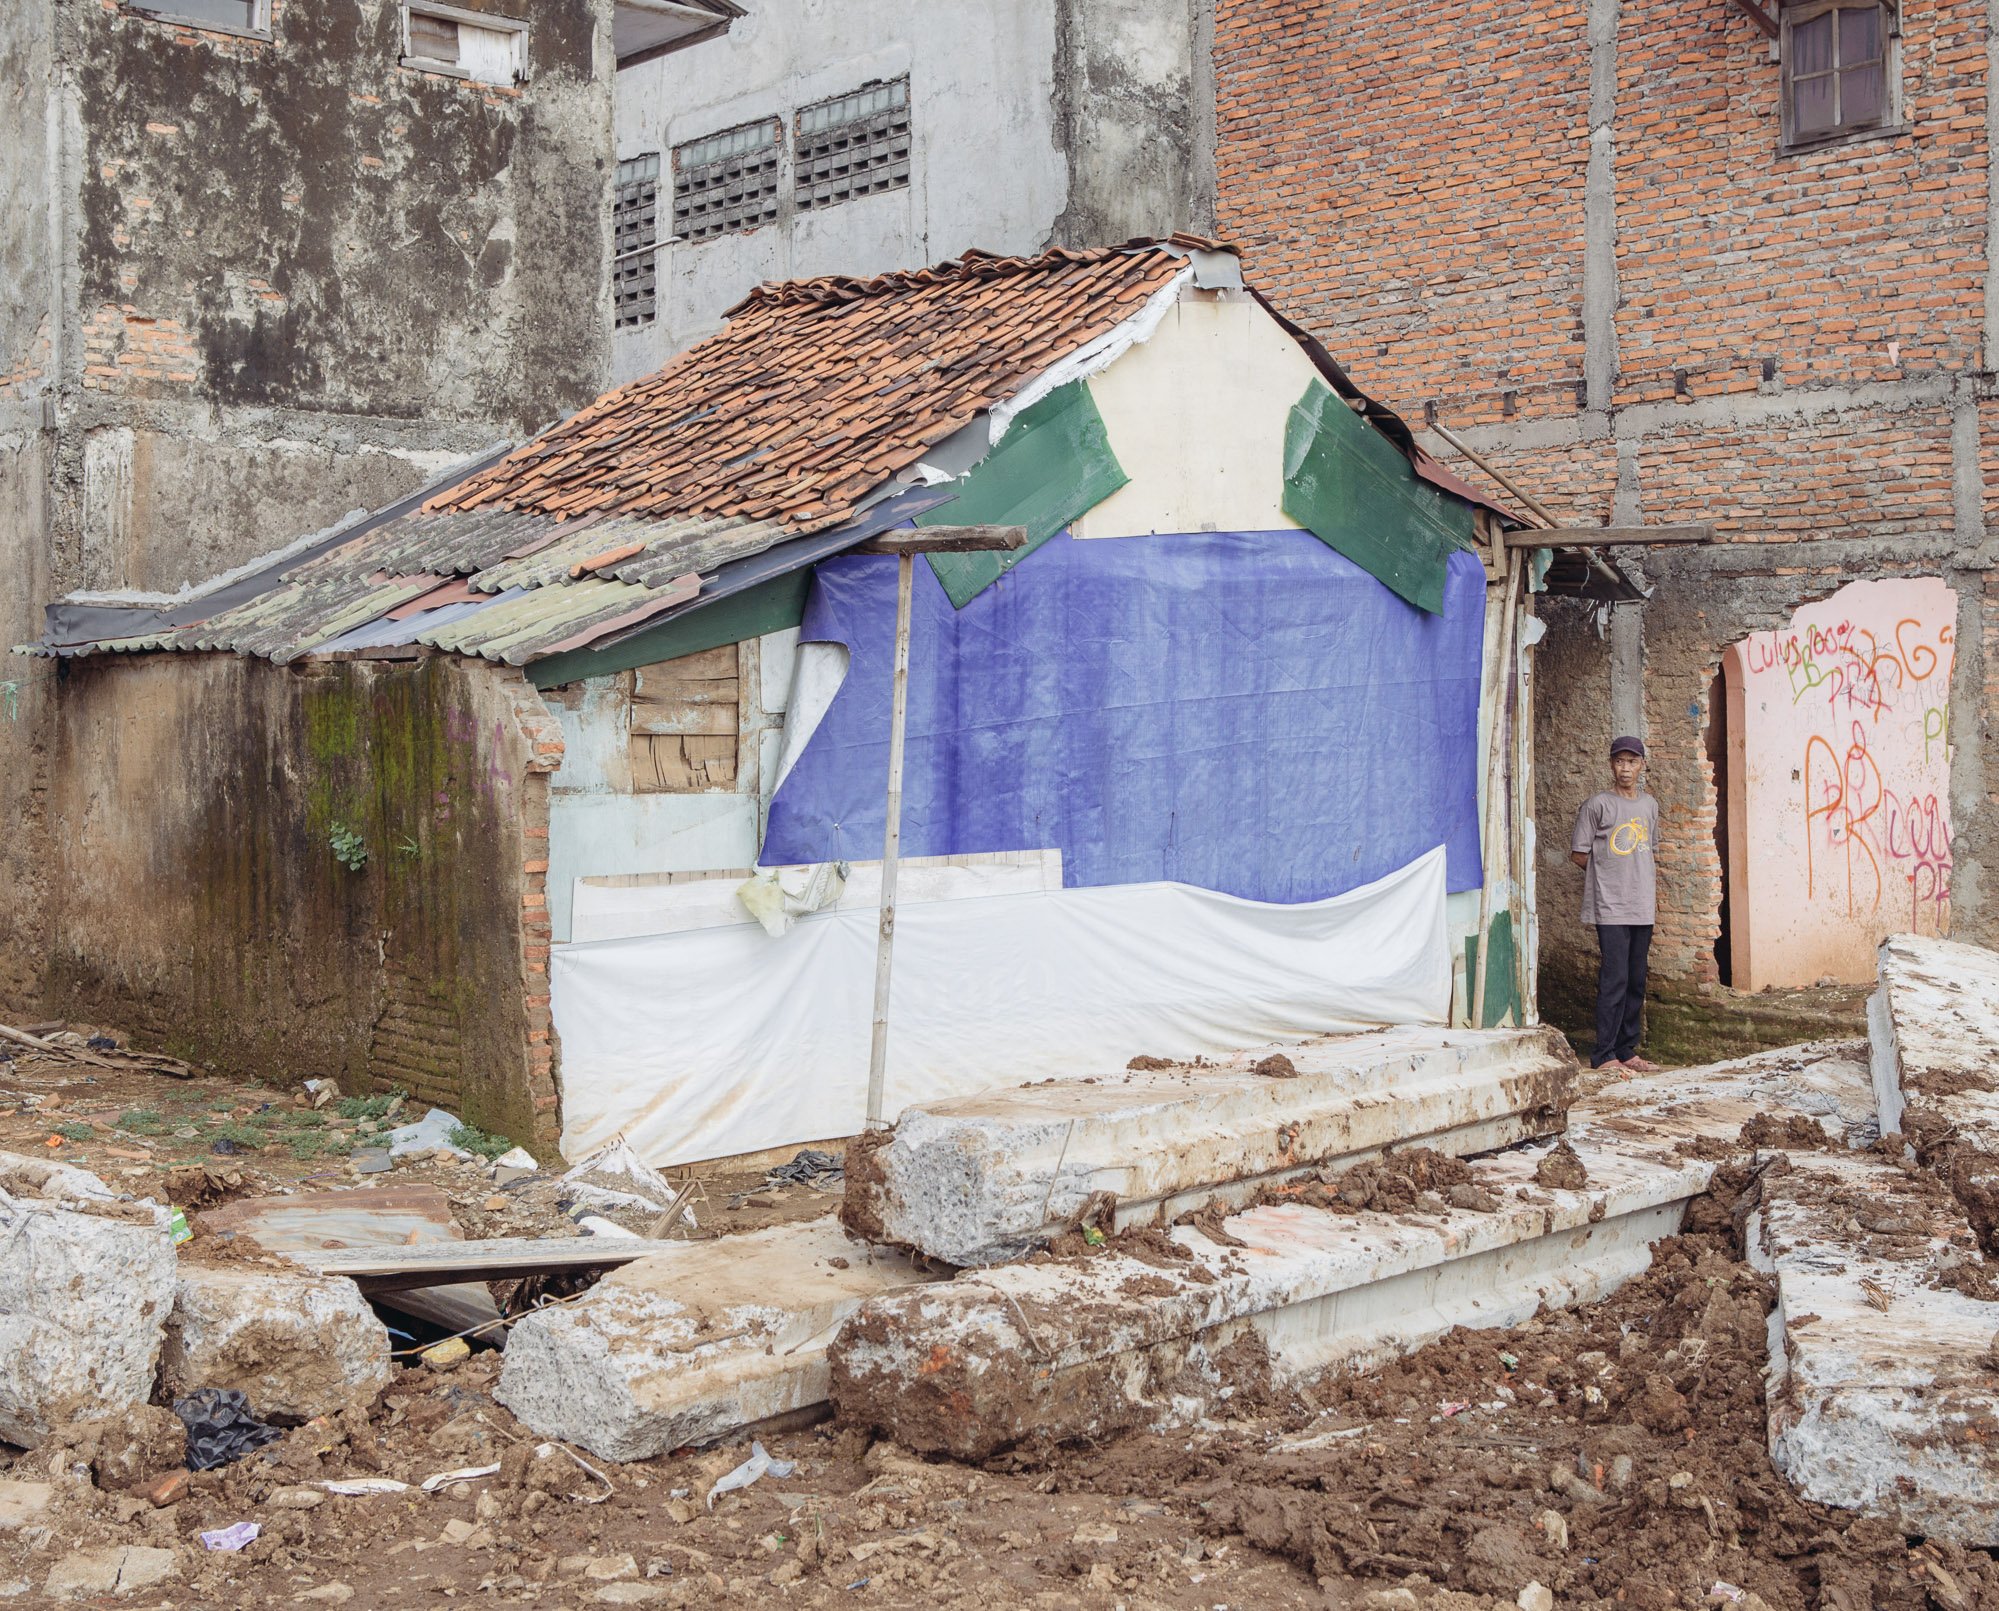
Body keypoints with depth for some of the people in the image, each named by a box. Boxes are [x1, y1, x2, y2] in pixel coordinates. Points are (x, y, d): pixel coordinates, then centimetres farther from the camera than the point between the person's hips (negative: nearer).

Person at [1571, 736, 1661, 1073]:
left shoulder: (1649, 806, 13)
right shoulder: (1597, 805, -6)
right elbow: (1579, 854, -2)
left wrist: (1652, 884, 13)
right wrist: (1609, 875, 5)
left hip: (1643, 906, 6)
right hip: (1610, 906, -6)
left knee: (1636, 982, 9)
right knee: (1614, 980, -10)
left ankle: (1627, 1051, 16)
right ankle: (1604, 1055, -5)